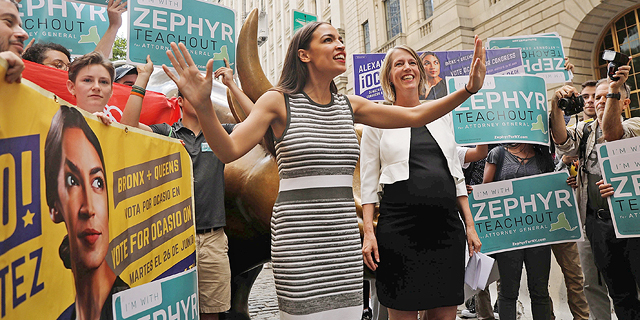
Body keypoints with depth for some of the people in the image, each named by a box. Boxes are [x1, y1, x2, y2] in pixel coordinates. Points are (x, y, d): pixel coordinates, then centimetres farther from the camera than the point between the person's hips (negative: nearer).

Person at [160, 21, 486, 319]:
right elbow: (229, 150, -14)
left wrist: (467, 90, 0)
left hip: (344, 239, 5)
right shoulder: (279, 101, -3)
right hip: (298, 238, -4)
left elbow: (415, 116, 10)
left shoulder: (349, 105, 10)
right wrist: (204, 106, -31)